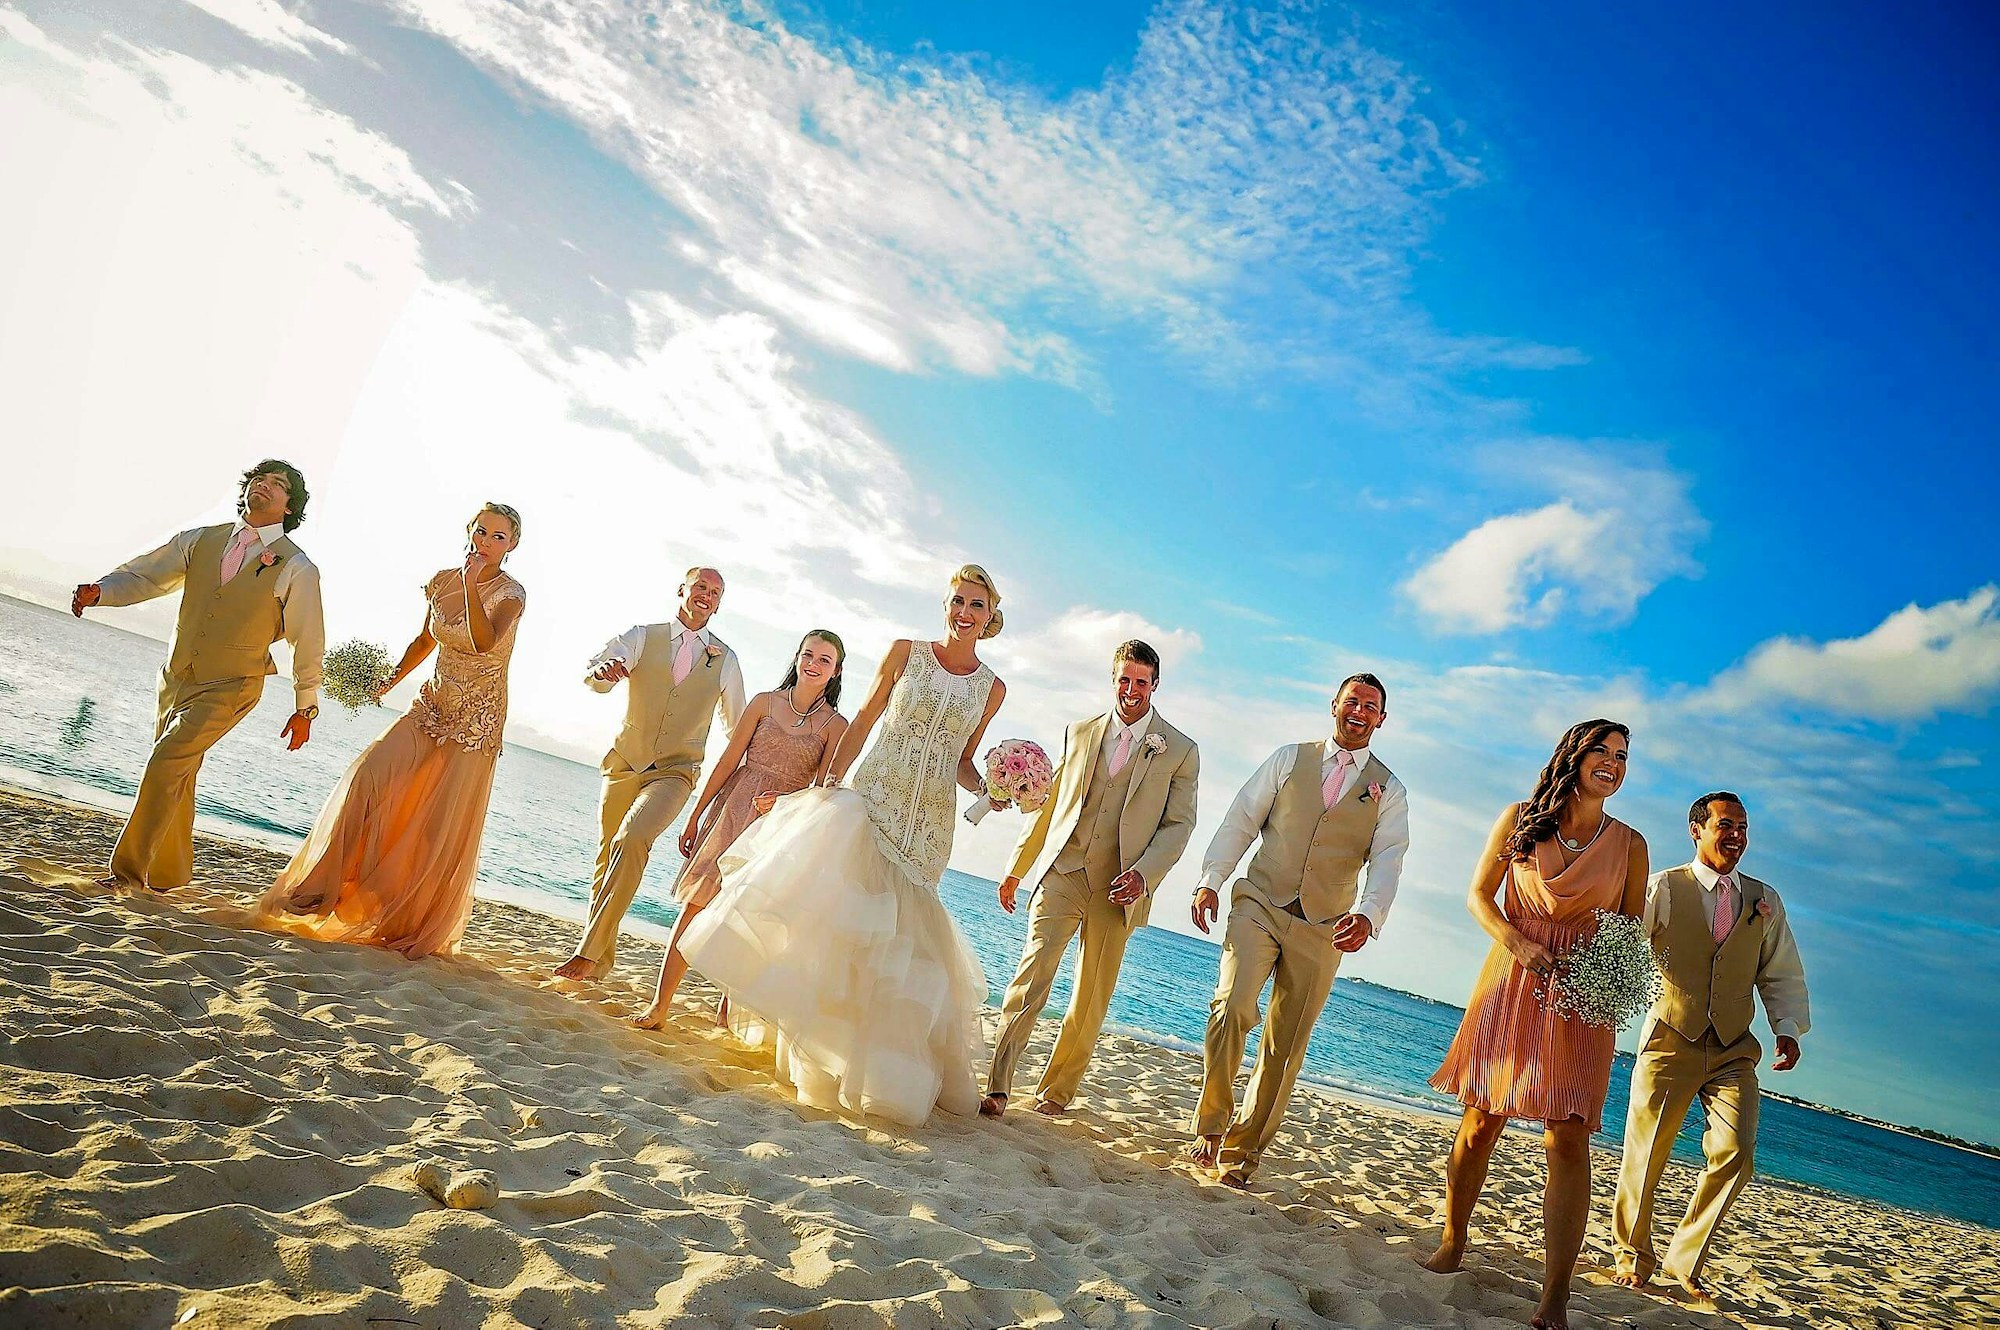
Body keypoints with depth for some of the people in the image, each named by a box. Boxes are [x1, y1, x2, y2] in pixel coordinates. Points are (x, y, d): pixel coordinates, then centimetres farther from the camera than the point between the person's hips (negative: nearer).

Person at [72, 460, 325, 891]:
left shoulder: (297, 569, -9)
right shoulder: (201, 541, 4)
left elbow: (308, 642, -4)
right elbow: (144, 576, 10)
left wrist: (305, 708, 0)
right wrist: (99, 590, -12)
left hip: (230, 688, -5)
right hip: (176, 678, 5)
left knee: (167, 761, -19)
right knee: (175, 778, 13)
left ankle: (129, 869, -7)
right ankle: (169, 873, 30)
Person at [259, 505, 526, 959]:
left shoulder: (510, 594, -13)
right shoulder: (442, 581, 3)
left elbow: (484, 641, -34)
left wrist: (471, 582, -39)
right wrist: (388, 682, 11)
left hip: (475, 722, -5)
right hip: (430, 708, 5)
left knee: (444, 828, -3)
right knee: (368, 776, -12)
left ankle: (420, 930, 13)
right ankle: (322, 890, 2)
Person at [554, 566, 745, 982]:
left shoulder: (725, 660, 3)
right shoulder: (643, 636, 1)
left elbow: (737, 727, 15)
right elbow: (594, 676, -16)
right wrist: (604, 670, -40)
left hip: (675, 772, -2)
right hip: (624, 764, 2)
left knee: (631, 840, -25)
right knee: (608, 857, 9)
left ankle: (588, 951, -19)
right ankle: (603, 957, 26)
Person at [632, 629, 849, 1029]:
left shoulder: (836, 725, 0)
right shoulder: (764, 702, 4)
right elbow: (728, 760, 4)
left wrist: (783, 801, -22)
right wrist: (695, 816, 4)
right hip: (732, 811, 1)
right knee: (696, 904, -5)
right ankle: (659, 1005, -2)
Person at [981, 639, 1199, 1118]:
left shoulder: (1180, 751, 4)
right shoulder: (1079, 733, 11)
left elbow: (1179, 823, 1)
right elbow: (1048, 805, 15)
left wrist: (1144, 872, -15)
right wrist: (1016, 869, 16)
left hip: (1117, 888, -1)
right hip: (1061, 872, 1)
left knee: (1091, 999, 5)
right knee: (1031, 976, -12)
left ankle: (1056, 1091, 19)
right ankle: (997, 1088, -11)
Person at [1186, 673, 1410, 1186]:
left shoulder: (1389, 792, 8)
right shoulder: (1290, 758, 9)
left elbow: (1387, 861, -6)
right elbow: (1240, 821, 5)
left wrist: (1368, 914, -25)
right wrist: (1211, 879, -8)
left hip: (1323, 928, 1)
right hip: (1260, 904, -1)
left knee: (1285, 1044, 3)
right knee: (1232, 1007, -20)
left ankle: (1241, 1152, 16)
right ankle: (1210, 1126, -4)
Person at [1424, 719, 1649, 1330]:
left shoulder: (1630, 844, 7)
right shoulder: (1521, 819, 4)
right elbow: (1478, 895, 5)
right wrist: (1515, 941, -13)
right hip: (1511, 982, 0)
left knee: (1568, 1138, -9)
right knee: (1480, 1123, 3)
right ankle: (1452, 1246, 23)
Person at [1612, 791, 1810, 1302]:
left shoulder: (1765, 901, 10)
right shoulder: (1664, 888, -1)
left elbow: (1782, 974, 15)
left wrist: (1788, 1028, -1)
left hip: (1733, 1051, 3)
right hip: (1670, 1043, -3)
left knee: (1735, 1154, -8)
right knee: (1646, 1153, 0)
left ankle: (1686, 1261, 11)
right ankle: (1633, 1256, 21)